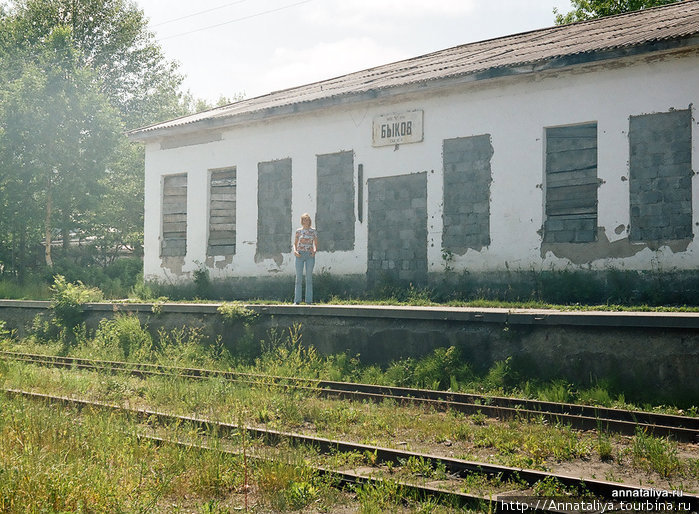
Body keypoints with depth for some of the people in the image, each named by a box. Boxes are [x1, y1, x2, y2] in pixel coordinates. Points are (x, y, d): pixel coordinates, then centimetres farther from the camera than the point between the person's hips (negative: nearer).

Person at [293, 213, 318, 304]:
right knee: (299, 277, -2)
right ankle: (297, 300, 1)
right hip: (300, 255, 0)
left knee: (309, 278, 1)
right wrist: (295, 251, -10)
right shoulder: (298, 231, 7)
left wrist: (315, 251, -10)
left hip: (310, 256, 0)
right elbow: (295, 244, 10)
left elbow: (316, 244, 10)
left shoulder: (313, 231, 7)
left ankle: (309, 300, 4)